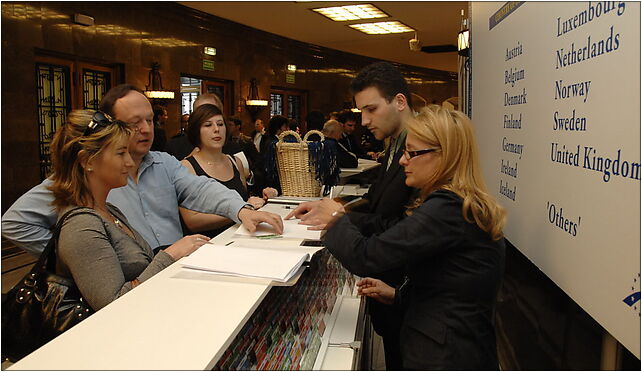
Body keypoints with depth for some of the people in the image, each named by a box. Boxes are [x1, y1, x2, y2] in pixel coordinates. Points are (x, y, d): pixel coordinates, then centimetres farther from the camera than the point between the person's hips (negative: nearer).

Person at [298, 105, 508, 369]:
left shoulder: (446, 209, -24)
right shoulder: (468, 207, 8)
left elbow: (365, 258, -26)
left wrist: (336, 219, -8)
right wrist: (397, 295, 7)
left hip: (442, 357, -9)